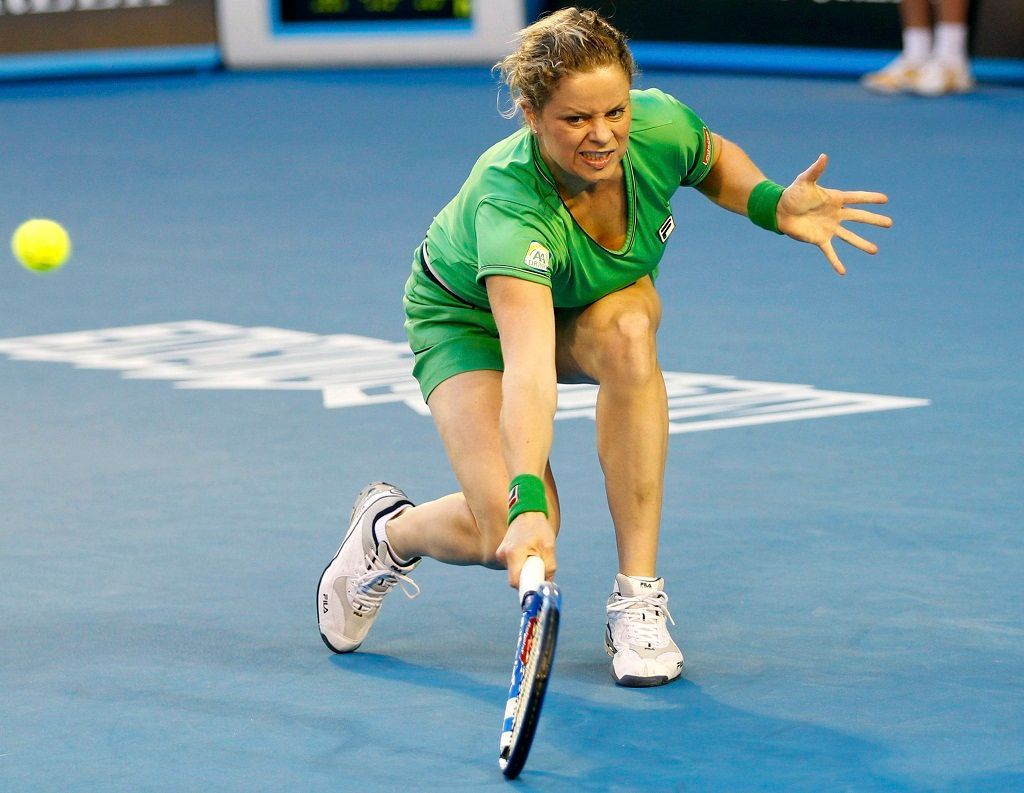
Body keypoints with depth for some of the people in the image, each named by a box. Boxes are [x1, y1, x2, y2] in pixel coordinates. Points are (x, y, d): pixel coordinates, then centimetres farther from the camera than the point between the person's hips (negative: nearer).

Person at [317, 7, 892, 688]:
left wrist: (775, 206, -23)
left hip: (597, 304, 4)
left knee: (627, 331, -36)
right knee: (509, 534, -23)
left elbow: (717, 161, -2)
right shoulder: (508, 206, -44)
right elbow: (528, 366, -56)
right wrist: (527, 503, -68)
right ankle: (388, 529, 16)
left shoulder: (659, 127, -30)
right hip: (468, 316, -3)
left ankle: (638, 600, -26)